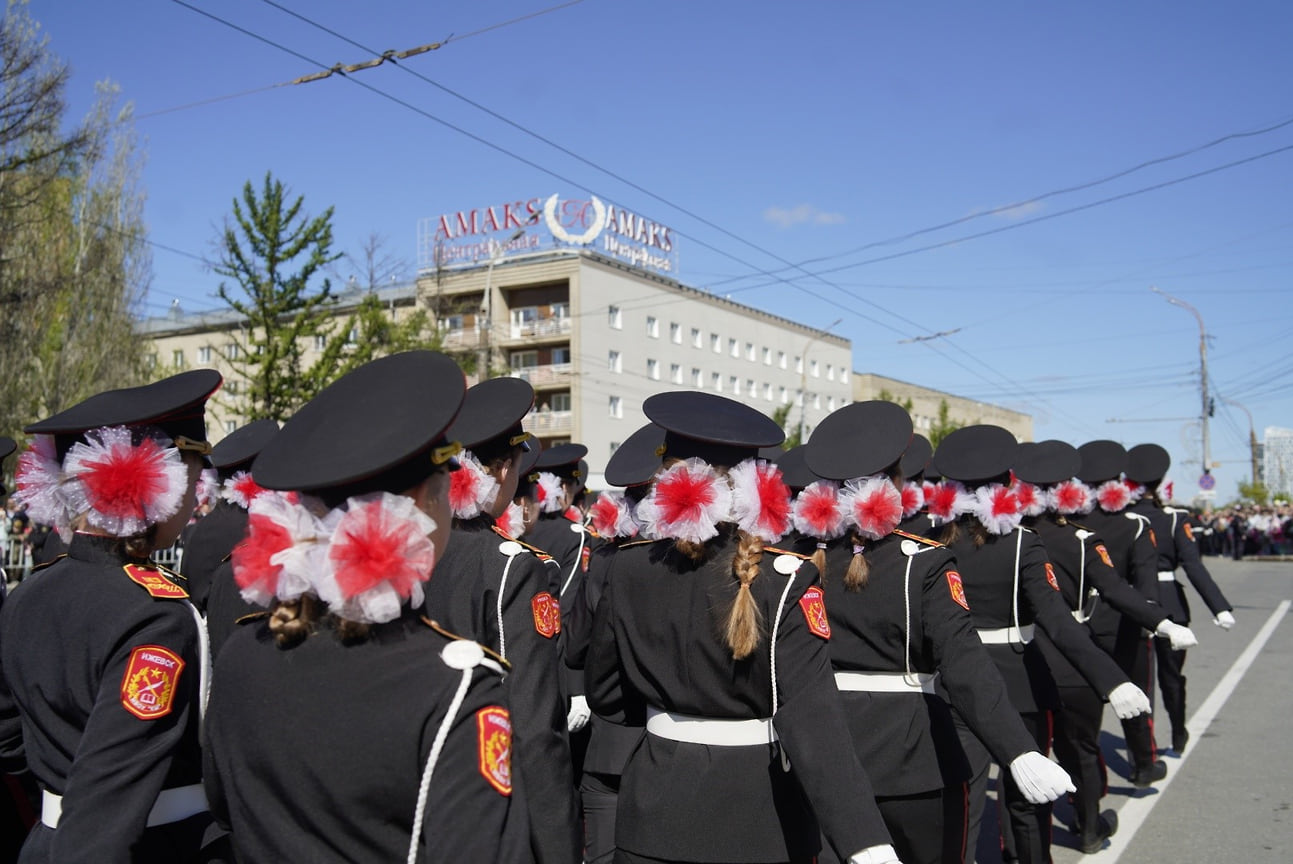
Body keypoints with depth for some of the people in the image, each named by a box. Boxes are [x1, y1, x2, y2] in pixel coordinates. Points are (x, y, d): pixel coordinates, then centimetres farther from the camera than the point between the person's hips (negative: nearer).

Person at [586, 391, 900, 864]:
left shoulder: (627, 567, -6)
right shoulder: (786, 579, -16)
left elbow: (605, 694, 5)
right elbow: (812, 714, -26)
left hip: (659, 803, 2)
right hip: (760, 812, -1)